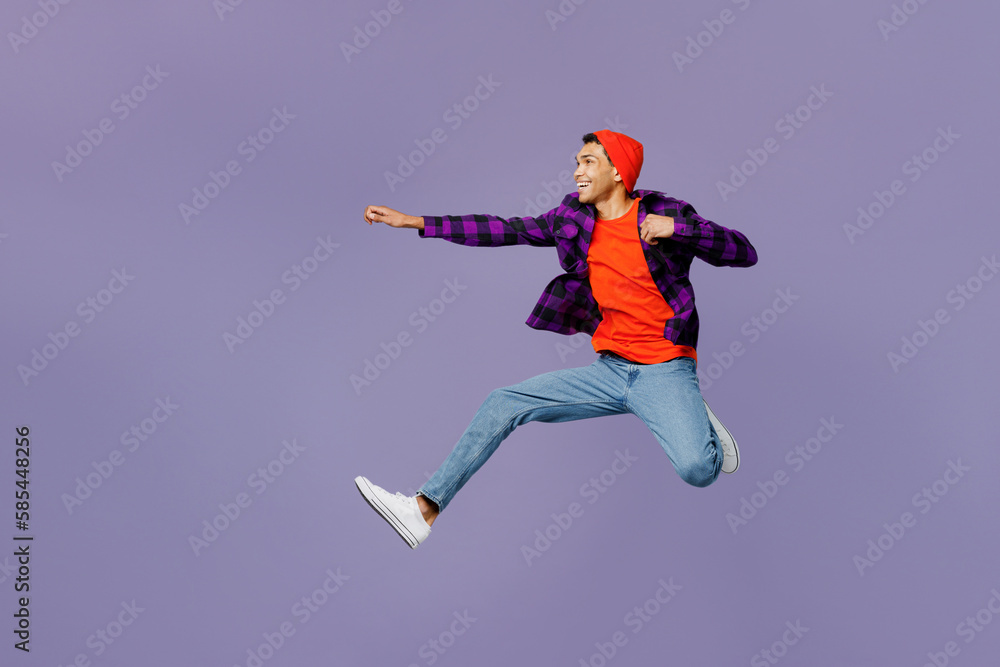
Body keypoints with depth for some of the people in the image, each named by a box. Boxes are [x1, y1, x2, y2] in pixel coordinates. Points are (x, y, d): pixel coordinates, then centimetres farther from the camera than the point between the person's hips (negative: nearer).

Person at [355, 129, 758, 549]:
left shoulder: (664, 213, -6)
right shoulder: (574, 219, 8)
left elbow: (745, 254, -7)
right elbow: (507, 230, 7)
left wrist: (679, 227, -21)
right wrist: (415, 222, 4)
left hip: (664, 371, -5)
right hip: (609, 369, 5)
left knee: (697, 469, -29)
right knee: (503, 404, -3)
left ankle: (698, 423, 8)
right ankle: (424, 509, -1)